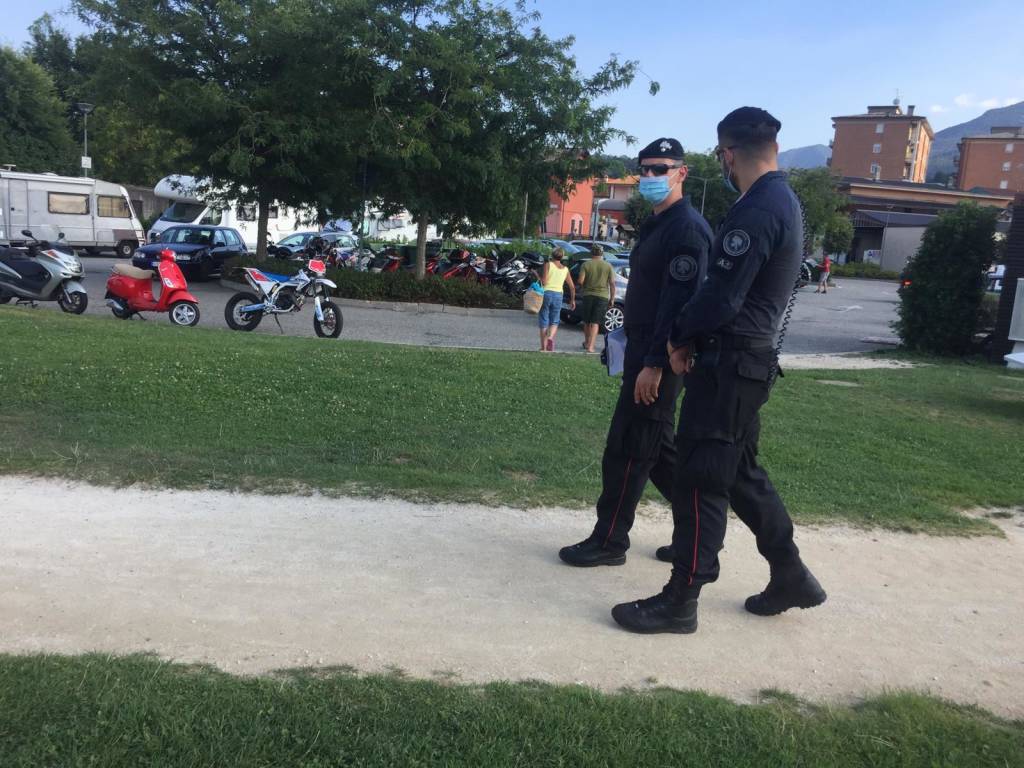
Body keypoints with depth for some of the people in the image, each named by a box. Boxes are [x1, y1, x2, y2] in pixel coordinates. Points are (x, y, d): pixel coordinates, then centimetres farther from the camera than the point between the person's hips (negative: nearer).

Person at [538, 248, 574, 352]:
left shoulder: (548, 265, -3)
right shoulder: (565, 269, 9)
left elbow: (544, 281, -13)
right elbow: (572, 287, 12)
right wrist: (572, 300, 23)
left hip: (546, 293, -2)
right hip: (558, 295, 2)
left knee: (544, 322, 7)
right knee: (554, 322, 13)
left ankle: (543, 347, 7)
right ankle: (550, 337, -16)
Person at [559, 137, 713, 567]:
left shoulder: (686, 229, -15)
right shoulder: (655, 225, 16)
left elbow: (679, 304, -22)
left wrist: (654, 365, -24)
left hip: (659, 359, -10)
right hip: (642, 353, 10)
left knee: (627, 450, -3)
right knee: (654, 447, 16)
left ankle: (609, 543, 11)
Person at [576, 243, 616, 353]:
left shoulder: (586, 265, -2)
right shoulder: (608, 266, 1)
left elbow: (581, 281, -10)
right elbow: (612, 283, -2)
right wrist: (612, 299, 3)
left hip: (588, 295, 0)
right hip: (603, 296, 0)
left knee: (587, 321, 16)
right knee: (595, 323, -2)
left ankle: (587, 342, 31)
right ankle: (590, 346, -11)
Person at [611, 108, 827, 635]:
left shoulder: (756, 211, -18)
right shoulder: (782, 201, 15)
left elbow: (721, 298, -22)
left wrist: (679, 337, -4)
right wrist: (694, 336, 7)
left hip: (729, 363, -10)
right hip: (748, 358, 10)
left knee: (700, 478, -3)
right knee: (739, 471, 19)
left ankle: (680, 602, 8)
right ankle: (790, 575, 30)